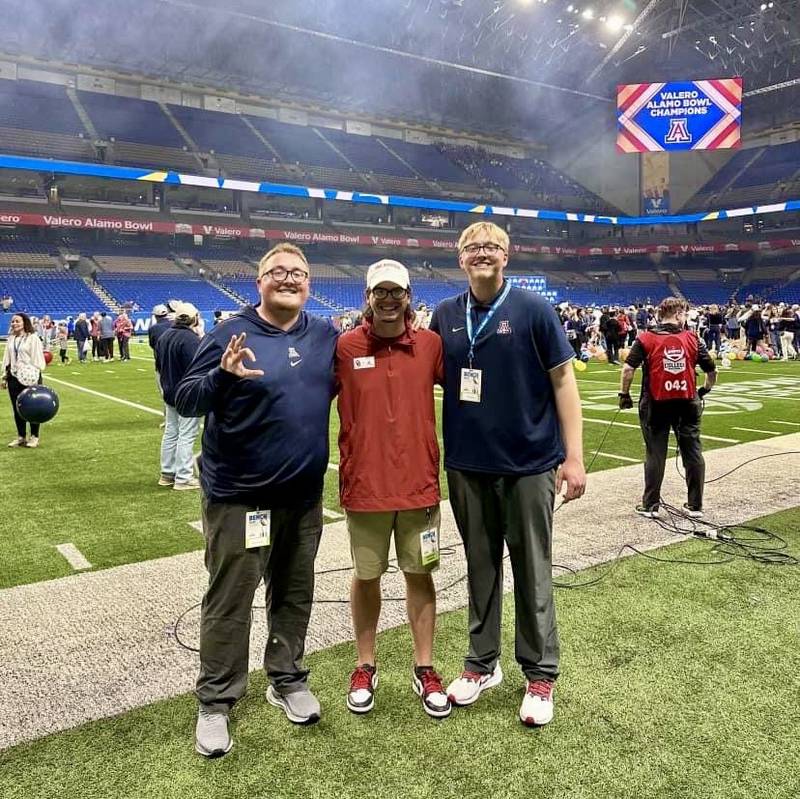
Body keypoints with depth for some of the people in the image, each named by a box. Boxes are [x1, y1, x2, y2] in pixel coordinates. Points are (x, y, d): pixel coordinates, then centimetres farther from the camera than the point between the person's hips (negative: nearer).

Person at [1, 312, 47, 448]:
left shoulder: (33, 338, -6)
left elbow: (37, 359, -10)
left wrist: (35, 377, -16)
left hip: (29, 377, -6)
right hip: (14, 377, 6)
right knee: (17, 409, 9)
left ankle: (34, 437, 11)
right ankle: (21, 437, 19)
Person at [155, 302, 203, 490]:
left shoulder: (164, 337, 8)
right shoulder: (191, 339, -21)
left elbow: (159, 366, 16)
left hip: (170, 394, 9)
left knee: (170, 433, 17)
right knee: (186, 436, -2)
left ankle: (167, 474, 26)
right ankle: (183, 478, 4)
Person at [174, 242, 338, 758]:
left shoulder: (326, 336, 4)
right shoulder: (232, 334, -9)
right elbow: (185, 401, -12)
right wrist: (223, 375, -31)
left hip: (304, 494, 5)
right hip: (238, 496, -4)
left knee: (295, 594, 17)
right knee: (229, 602, 6)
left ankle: (288, 680, 36)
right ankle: (216, 702, 23)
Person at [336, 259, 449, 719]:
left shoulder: (430, 345, 0)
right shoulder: (344, 347, -4)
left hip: (420, 483, 1)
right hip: (364, 485, -1)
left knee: (420, 574, 12)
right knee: (367, 576, 13)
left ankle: (425, 669, 29)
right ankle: (365, 667, 33)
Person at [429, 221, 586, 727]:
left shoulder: (533, 309, -6)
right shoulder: (445, 316, 4)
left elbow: (563, 380, -5)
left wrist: (574, 455, -10)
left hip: (529, 462, -3)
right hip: (468, 464, 3)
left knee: (532, 571, 7)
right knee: (481, 566, 15)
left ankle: (541, 674, 24)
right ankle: (483, 662, 32)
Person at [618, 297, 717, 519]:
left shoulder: (646, 339, -5)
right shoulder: (692, 338, 1)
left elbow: (628, 369, -14)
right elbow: (712, 371, 5)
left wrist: (624, 394, -2)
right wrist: (705, 390, 23)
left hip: (656, 404, -1)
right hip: (687, 403, 1)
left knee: (655, 455, 7)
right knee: (693, 454, 12)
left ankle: (650, 506, 15)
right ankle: (695, 506, 21)